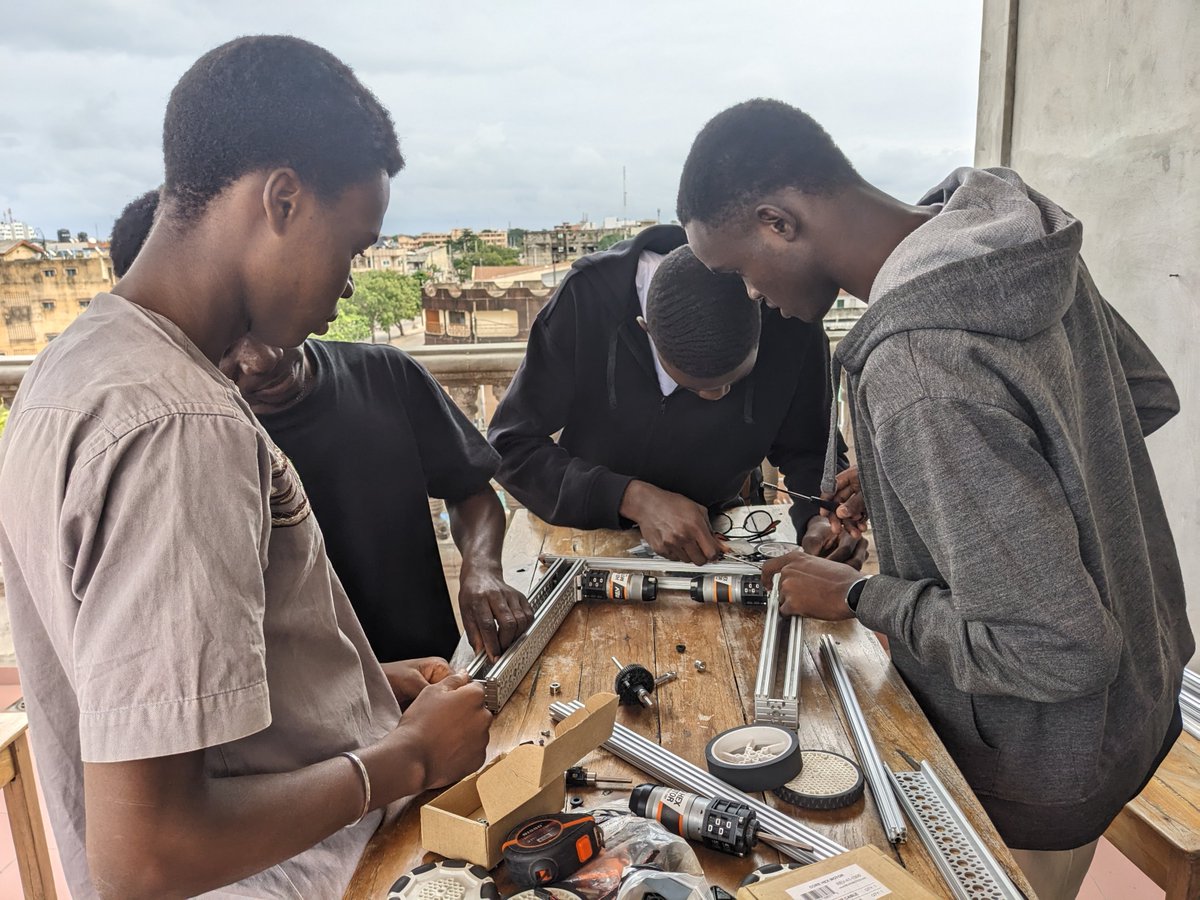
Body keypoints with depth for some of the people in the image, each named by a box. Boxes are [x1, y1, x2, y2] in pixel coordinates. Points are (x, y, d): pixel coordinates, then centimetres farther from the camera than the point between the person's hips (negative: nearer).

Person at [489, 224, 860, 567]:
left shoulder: (790, 324, -22)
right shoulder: (587, 297, -27)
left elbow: (806, 450, -6)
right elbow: (511, 445, -21)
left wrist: (821, 517, -27)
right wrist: (633, 498, -32)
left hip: (716, 532, 2)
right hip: (588, 530, -2)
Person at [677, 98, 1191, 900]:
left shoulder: (918, 380, -37)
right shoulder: (1019, 235, -10)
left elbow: (1054, 654, -33)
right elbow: (1149, 396, 4)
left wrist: (858, 597, -17)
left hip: (1047, 768, -7)